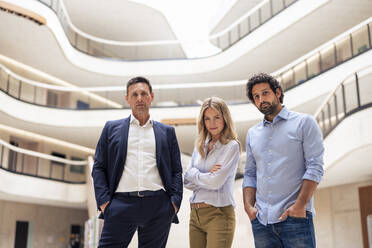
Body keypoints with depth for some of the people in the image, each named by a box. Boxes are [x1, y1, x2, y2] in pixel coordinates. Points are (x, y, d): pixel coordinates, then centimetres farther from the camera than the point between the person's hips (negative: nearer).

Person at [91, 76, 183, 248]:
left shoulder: (167, 132, 15)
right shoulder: (111, 128, 13)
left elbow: (176, 170, 14)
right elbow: (98, 167, 9)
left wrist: (175, 201, 0)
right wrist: (103, 201, -3)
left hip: (158, 208, 1)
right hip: (121, 204, -1)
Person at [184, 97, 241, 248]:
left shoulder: (231, 146, -6)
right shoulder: (200, 146, 13)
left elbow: (215, 182, -14)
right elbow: (187, 182, 8)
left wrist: (194, 174, 1)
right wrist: (206, 175, -9)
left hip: (218, 214, -6)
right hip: (195, 214, 6)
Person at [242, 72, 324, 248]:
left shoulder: (304, 122, 2)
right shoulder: (252, 133, 16)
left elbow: (315, 167, -6)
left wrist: (300, 205, -15)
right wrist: (248, 206, 1)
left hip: (295, 217, -4)